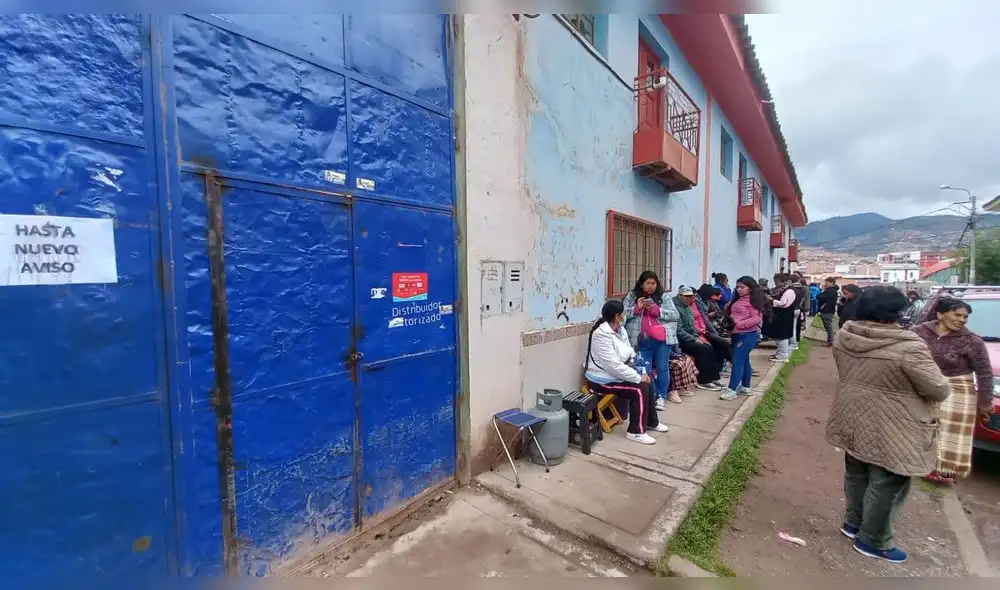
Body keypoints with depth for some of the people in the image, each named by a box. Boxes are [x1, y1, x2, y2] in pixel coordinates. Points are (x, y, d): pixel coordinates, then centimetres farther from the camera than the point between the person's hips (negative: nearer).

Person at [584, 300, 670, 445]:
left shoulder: (620, 330, 4)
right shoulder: (602, 335, -26)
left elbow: (630, 354, 9)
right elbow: (614, 366, -28)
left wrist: (641, 372, -6)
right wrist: (638, 378, -20)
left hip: (614, 374, 9)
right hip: (602, 379, -9)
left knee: (647, 382, 5)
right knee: (640, 389, -16)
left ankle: (651, 422, 25)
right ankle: (636, 431, -1)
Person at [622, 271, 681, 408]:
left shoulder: (664, 297, 9)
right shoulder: (631, 296, 9)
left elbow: (675, 315, 2)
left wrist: (656, 310, -11)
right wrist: (636, 308, -13)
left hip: (662, 339, 0)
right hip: (642, 340, 0)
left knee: (662, 368, 3)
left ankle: (661, 397, 18)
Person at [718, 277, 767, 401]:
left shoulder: (753, 301, -10)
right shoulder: (738, 300, 15)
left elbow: (757, 319, -17)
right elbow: (732, 314, 24)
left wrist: (738, 324, -23)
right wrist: (729, 322, 5)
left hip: (747, 335, -9)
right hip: (737, 334, 9)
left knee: (737, 361, -9)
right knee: (744, 361, 16)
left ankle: (732, 390, -7)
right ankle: (745, 387, 27)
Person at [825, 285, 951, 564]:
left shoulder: (844, 336, -5)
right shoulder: (908, 348, -23)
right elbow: (939, 390, -13)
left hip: (852, 420, 6)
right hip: (890, 430, -6)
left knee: (856, 474, 22)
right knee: (887, 485, 11)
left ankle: (853, 523, 38)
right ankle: (872, 541, 25)